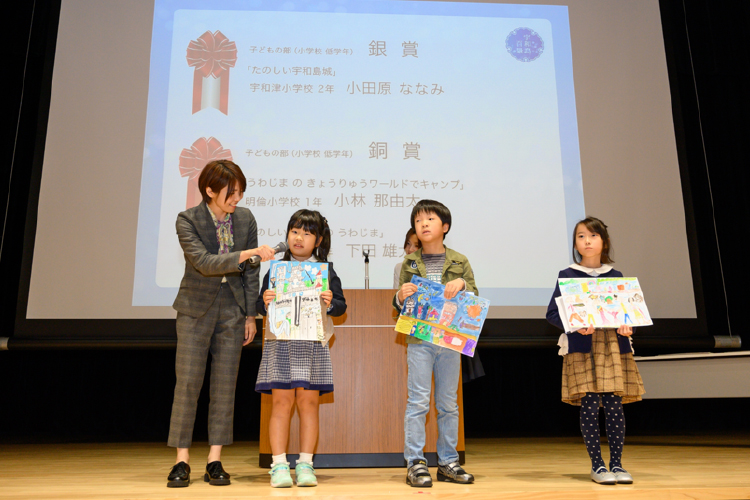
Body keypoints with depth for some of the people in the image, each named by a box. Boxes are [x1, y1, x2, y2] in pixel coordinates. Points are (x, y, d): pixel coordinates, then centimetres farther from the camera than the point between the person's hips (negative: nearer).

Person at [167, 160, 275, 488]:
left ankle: (215, 462, 12)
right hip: (196, 308, -2)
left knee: (225, 385, 3)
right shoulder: (188, 220, -10)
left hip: (232, 310, 3)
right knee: (187, 383, -2)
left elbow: (250, 272, 4)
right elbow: (205, 263, -22)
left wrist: (250, 315, 2)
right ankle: (182, 461, 9)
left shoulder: (245, 218, 0)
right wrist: (248, 253, -31)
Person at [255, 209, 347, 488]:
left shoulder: (326, 270, 8)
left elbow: (341, 306, 6)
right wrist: (265, 302, -13)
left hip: (313, 342, 0)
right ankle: (279, 465, 6)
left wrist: (331, 303, -15)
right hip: (281, 342, 0)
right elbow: (261, 306, 9)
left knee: (308, 402, 2)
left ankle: (305, 464, 12)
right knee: (281, 402, -2)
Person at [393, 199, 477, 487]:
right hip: (419, 339, -1)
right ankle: (415, 463, 5)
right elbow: (399, 306, 9)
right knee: (418, 401, -3)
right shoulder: (409, 263, 7)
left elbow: (474, 298, 5)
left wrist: (462, 284, -14)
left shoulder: (459, 262, 8)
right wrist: (401, 296, -14)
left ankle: (448, 462, 19)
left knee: (448, 403, 9)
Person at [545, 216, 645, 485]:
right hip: (581, 346, -2)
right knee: (589, 405, -4)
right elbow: (552, 313, 0)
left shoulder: (616, 276, 13)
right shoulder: (567, 276, 4)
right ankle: (597, 465, 8)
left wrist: (627, 327, -7)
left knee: (614, 404, 0)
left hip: (613, 345, 2)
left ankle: (616, 463, 12)